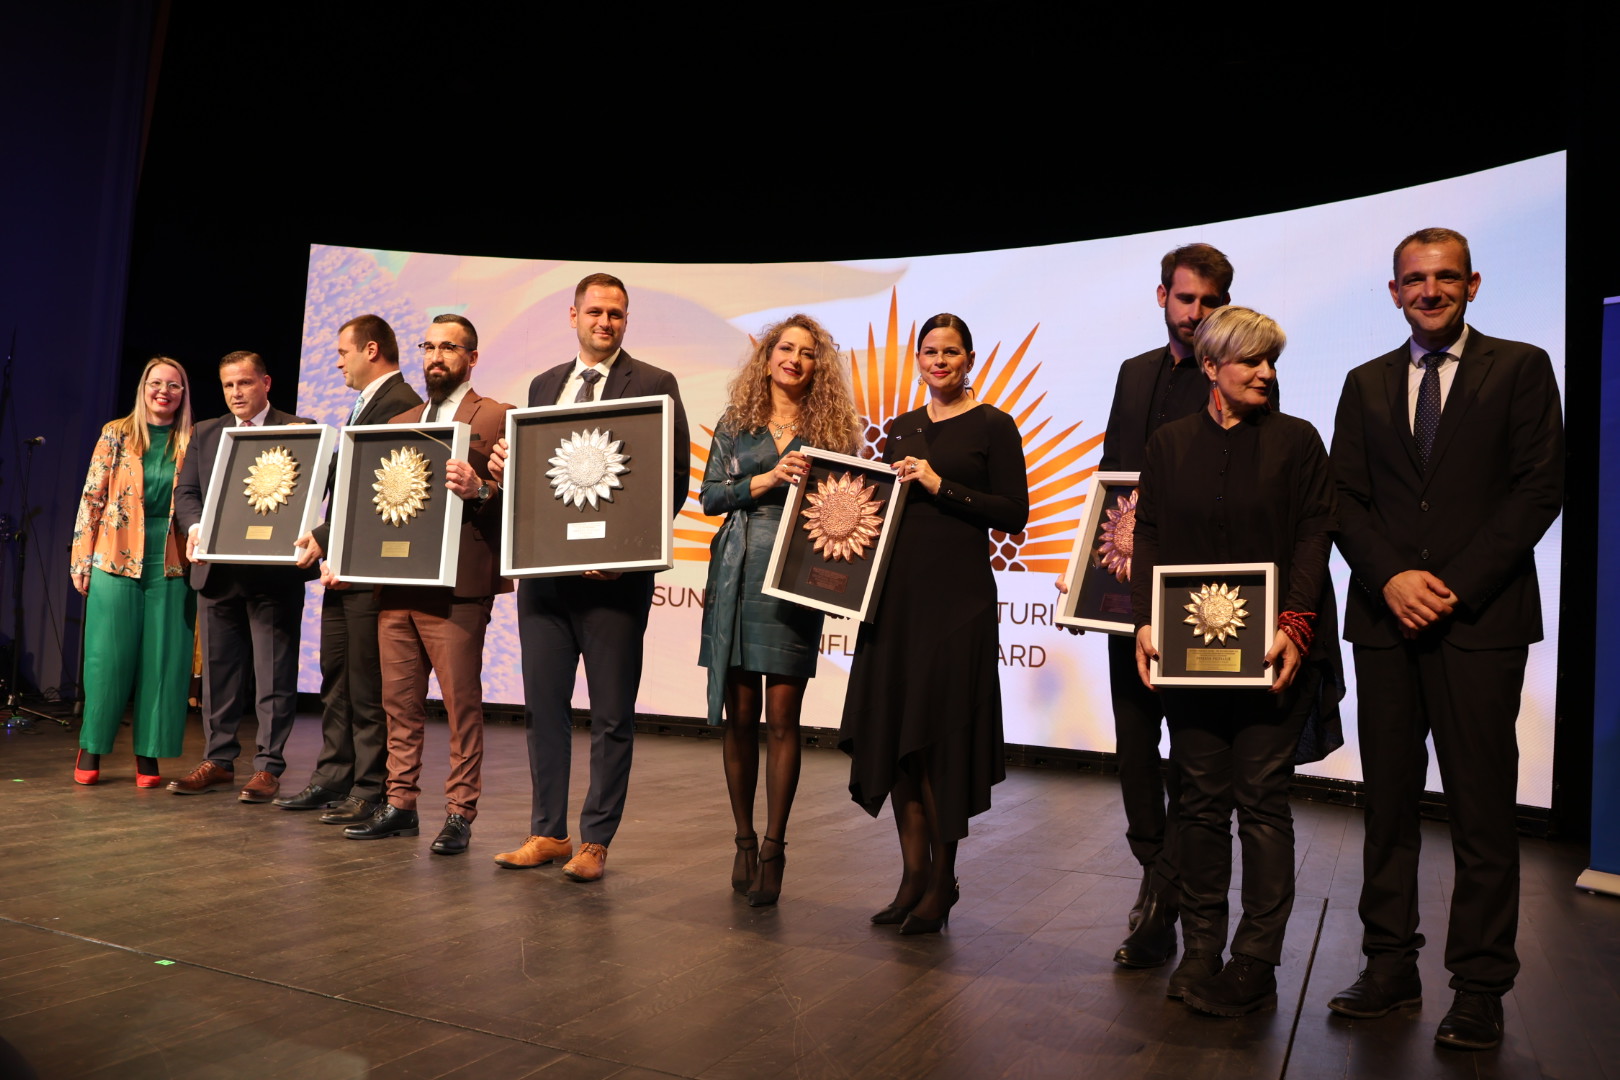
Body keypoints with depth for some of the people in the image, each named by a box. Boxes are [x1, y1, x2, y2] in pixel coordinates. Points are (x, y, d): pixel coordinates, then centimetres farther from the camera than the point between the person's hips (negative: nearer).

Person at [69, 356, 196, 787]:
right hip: (117, 559, -1)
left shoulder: (192, 443, 8)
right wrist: (82, 560, -1)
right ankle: (90, 747, 17)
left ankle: (148, 754, 10)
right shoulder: (117, 434, 5)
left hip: (171, 565, 1)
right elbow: (92, 498, 4)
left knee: (163, 660, 1)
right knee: (107, 656, 1)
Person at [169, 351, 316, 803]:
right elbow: (185, 490, 11)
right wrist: (195, 526, -9)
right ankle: (219, 760, 22)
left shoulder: (299, 430, 1)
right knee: (218, 668, 12)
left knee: (274, 672, -1)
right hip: (216, 570, 5)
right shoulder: (206, 433, 16)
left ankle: (268, 767, 6)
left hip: (273, 571, -5)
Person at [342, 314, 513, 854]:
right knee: (400, 701, 11)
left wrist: (478, 488, -26)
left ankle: (459, 813, 7)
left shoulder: (496, 418, 0)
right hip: (396, 584, 7)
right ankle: (400, 803, 22)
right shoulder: (400, 422, 20)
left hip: (456, 586, -7)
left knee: (461, 703, -1)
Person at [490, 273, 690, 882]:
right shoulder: (543, 386, 16)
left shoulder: (655, 385, 0)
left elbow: (675, 481, -6)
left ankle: (595, 842, 16)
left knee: (612, 714, 4)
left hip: (613, 573, -5)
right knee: (543, 705, 11)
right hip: (542, 569, 5)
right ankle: (548, 833, 24)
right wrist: (505, 469, -4)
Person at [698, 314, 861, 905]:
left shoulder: (832, 428, 9)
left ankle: (772, 849, 9)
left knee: (782, 718, -2)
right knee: (739, 716, 4)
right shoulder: (735, 424, 12)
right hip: (737, 577, 1)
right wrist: (767, 480, -8)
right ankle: (744, 841, 19)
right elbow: (709, 496, 3)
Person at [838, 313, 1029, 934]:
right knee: (891, 731, 6)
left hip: (957, 593, -5)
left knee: (939, 735, -2)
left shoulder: (993, 426, 0)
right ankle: (914, 874, 18)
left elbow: (1014, 514, -7)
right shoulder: (901, 429, 16)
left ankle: (942, 881, 13)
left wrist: (941, 486, -13)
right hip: (896, 589, 6)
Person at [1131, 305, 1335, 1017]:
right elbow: (1149, 537, 6)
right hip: (1187, 651, 2)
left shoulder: (1296, 440, 6)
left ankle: (1254, 965, 10)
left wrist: (1294, 625, -16)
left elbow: (1313, 538, -2)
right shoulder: (1169, 444, 11)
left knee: (1262, 799, 1)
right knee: (1200, 799, 7)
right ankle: (1200, 951, 17)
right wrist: (1146, 622, -7)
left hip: (1273, 650, -1)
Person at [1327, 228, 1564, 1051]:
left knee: (1482, 807, 1)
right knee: (1388, 801, 7)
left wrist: (1456, 584, -11)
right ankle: (1390, 967, 16)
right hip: (1386, 616, 3)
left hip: (1480, 617, -3)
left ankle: (1480, 987, 12)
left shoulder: (1520, 368, 6)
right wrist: (1391, 578, -8)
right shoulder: (1366, 384, 14)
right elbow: (1345, 497, 8)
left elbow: (1539, 488, -3)